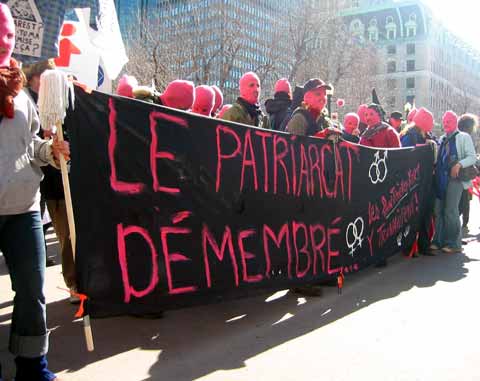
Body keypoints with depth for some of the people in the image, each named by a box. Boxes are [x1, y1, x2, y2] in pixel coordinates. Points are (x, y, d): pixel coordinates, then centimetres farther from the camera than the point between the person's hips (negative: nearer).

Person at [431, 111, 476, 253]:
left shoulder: (464, 137, 1)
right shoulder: (442, 139, 19)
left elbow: (472, 157, -9)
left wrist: (459, 164, -24)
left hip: (455, 178, -6)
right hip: (440, 178, 6)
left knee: (450, 211, -7)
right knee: (438, 211, 6)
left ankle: (454, 243, 2)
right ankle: (439, 241, 13)